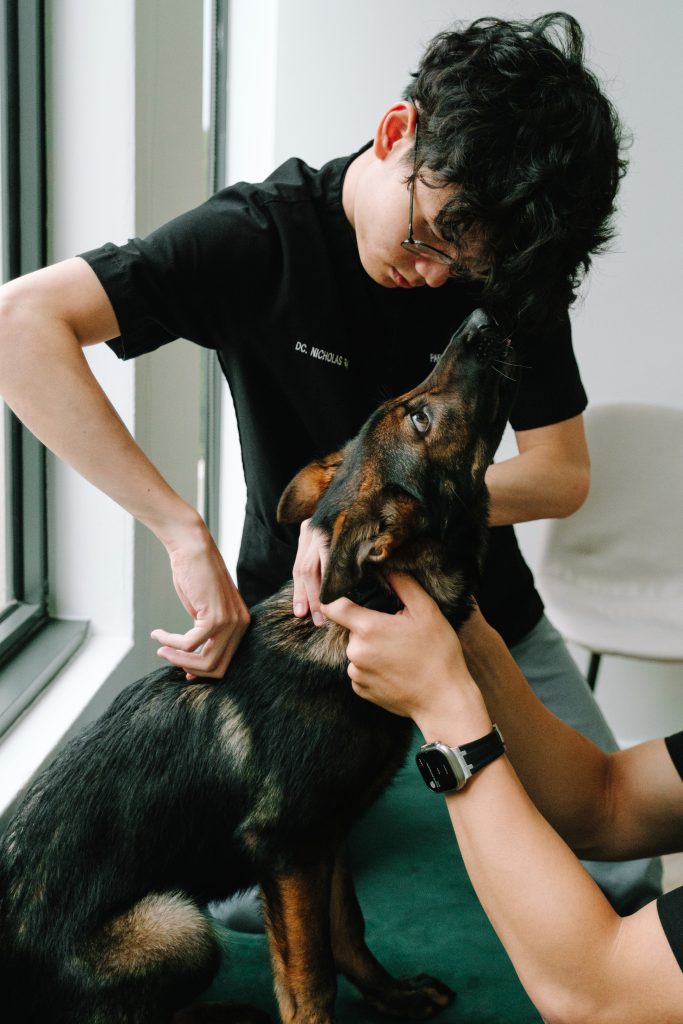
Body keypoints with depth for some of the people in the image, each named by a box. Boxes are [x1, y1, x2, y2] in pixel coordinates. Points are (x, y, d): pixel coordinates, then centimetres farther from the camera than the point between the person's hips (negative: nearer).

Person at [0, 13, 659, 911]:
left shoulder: (514, 263, -11)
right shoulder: (260, 238, -21)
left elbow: (562, 473, -12)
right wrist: (187, 538, -39)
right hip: (303, 613, -2)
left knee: (620, 878, 2)